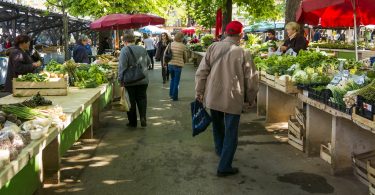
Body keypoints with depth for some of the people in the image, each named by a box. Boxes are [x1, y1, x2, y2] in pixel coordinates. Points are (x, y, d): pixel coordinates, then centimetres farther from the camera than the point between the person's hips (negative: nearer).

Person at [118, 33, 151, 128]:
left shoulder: (125, 50, -10)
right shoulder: (143, 49, 6)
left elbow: (122, 66, -16)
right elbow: (148, 62, 18)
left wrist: (120, 79, -10)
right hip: (143, 80, 4)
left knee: (131, 101, 6)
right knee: (142, 98, 13)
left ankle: (132, 122, 13)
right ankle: (143, 117, -5)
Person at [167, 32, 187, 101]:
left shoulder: (171, 44, -1)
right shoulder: (183, 46, -9)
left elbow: (165, 53, 5)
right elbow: (185, 57, 1)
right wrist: (184, 62, 21)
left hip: (170, 64, 4)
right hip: (178, 65, -4)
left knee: (172, 79, 23)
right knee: (176, 82, 7)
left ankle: (171, 94, 28)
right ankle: (174, 97, 12)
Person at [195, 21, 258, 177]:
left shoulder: (213, 48, -3)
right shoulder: (243, 53, -11)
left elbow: (201, 72, -2)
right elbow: (251, 79, -5)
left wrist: (199, 92, 9)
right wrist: (250, 98, 10)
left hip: (212, 97, 4)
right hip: (233, 99, -4)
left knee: (218, 125, 26)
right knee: (231, 133, 7)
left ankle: (220, 150, 48)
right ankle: (224, 167, 9)